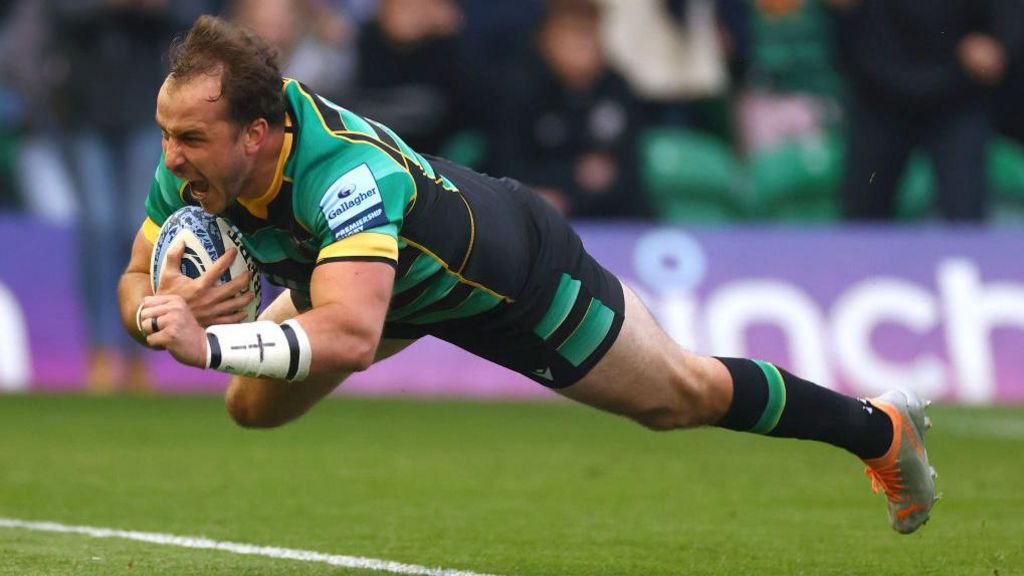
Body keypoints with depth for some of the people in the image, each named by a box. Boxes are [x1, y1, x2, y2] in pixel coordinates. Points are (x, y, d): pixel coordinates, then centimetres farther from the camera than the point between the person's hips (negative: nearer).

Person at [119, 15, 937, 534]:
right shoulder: (191, 171, -27)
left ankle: (879, 428, 38)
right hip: (394, 278, 7)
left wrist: (210, 345, -67)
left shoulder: (342, 171, -49)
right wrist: (166, 307, -40)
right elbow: (137, 285, -17)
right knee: (253, 405, 10)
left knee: (677, 397, 11)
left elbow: (349, 335, -60)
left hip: (512, 271, -7)